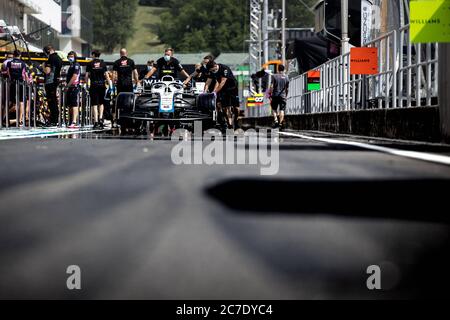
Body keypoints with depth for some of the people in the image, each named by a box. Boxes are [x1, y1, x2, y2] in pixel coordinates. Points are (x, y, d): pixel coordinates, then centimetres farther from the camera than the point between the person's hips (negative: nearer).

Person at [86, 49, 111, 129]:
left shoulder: (90, 64, 1)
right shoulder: (103, 63, 5)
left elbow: (87, 76, -1)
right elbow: (106, 75, 1)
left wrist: (87, 84, 13)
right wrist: (110, 86, 5)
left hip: (93, 86, -2)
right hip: (102, 85, 2)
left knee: (94, 104, 0)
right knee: (101, 103, 16)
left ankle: (96, 122, -5)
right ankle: (100, 118, 0)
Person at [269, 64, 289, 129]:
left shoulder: (274, 76, -3)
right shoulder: (286, 77, 4)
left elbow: (272, 86, -8)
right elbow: (287, 89, 7)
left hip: (275, 95, -1)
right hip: (283, 96, 1)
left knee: (274, 109, 10)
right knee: (282, 110, 1)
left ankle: (276, 120, -8)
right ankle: (280, 123, -6)